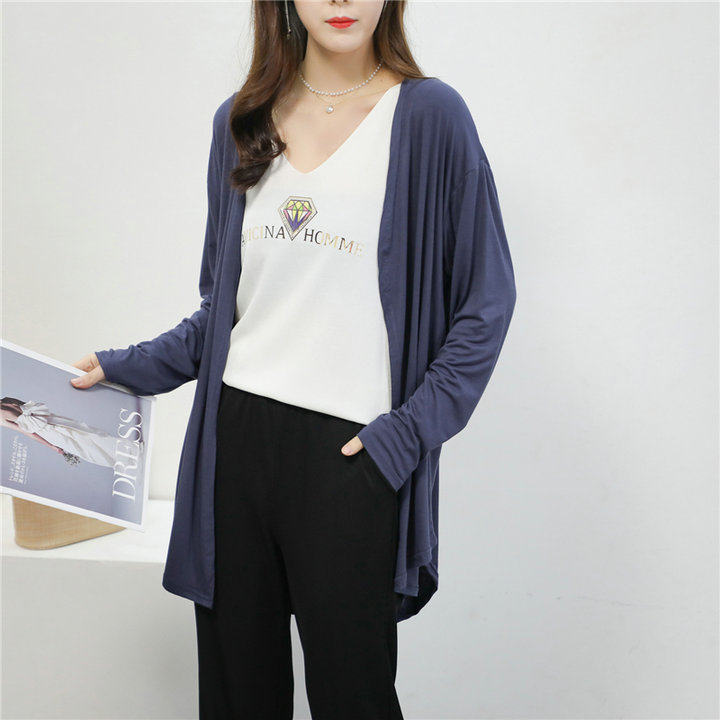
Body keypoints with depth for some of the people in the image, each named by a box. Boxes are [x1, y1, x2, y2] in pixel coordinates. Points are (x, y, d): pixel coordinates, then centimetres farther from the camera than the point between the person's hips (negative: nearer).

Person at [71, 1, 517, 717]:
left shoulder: (428, 114, -2)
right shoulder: (241, 121, 12)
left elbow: (486, 301, -2)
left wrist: (410, 429, -9)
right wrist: (133, 366, 11)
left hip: (351, 450, -4)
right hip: (235, 436, 4)